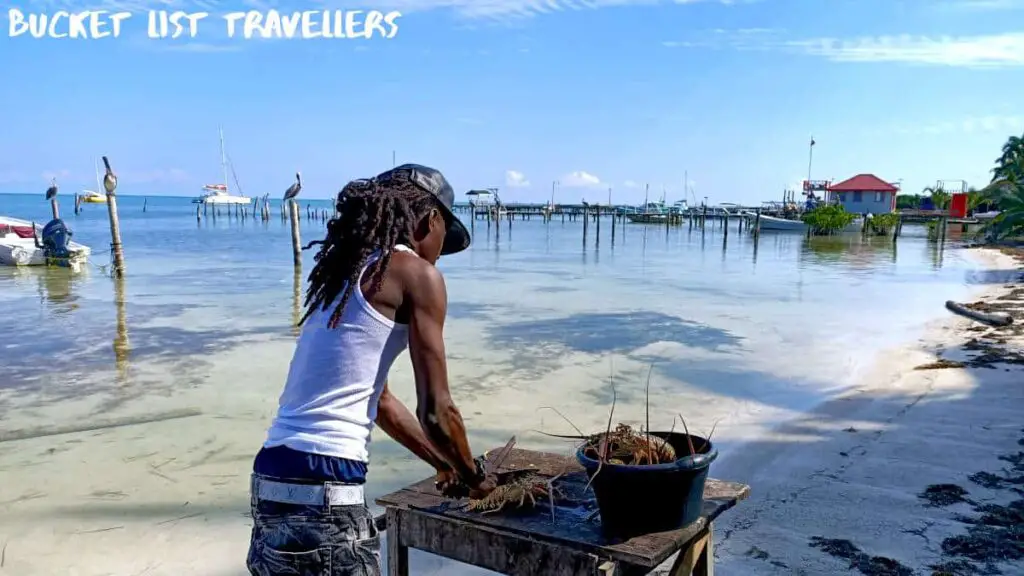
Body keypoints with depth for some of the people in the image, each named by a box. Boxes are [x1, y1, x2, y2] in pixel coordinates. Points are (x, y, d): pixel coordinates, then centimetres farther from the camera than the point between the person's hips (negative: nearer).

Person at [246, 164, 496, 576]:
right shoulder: (417, 273, -5)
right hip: (321, 485, -8)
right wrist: (473, 475, 13)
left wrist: (444, 464, 32)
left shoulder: (343, 272, 18)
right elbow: (435, 411, -6)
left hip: (273, 476, 8)